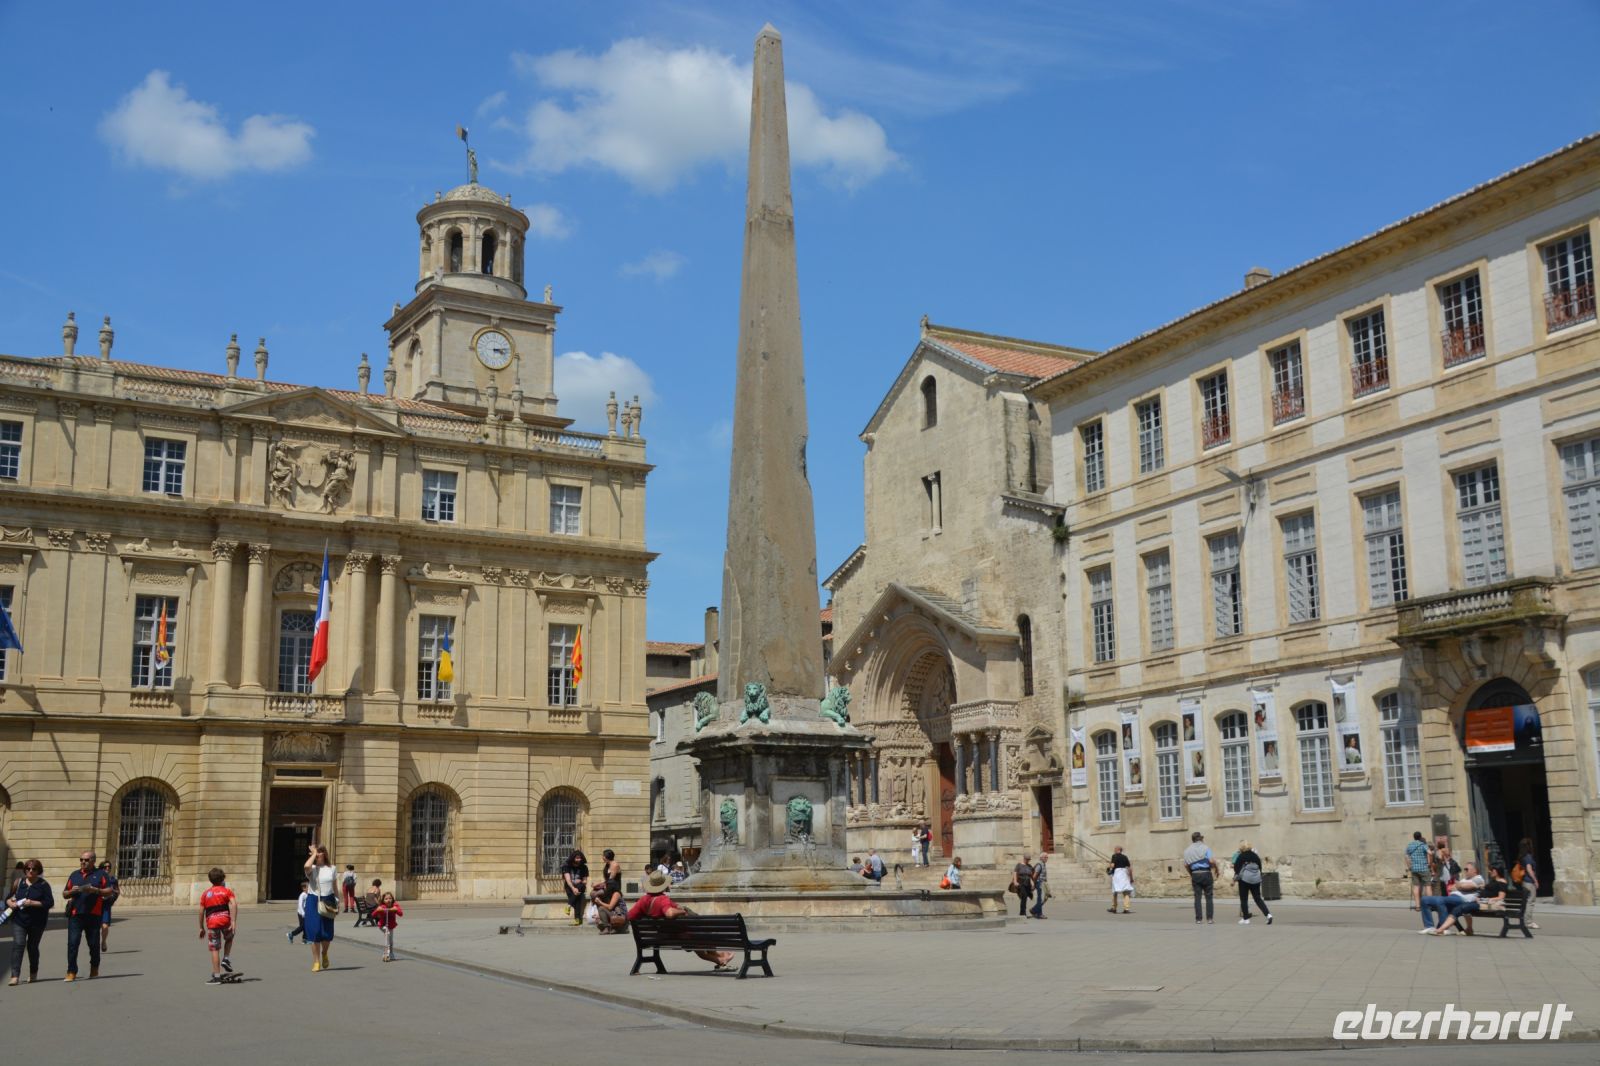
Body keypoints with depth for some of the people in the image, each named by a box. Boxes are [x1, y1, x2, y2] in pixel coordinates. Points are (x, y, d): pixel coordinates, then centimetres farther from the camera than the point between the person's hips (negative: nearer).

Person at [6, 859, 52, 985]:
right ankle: (15, 975, -17)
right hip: (18, 920, 2)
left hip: (37, 922, -2)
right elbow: (8, 897, 16)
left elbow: (50, 902, -8)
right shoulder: (19, 882, 8)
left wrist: (33, 903, -19)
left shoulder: (43, 885, -1)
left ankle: (33, 973, 29)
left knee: (32, 946, 8)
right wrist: (10, 902, -8)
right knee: (18, 944, -13)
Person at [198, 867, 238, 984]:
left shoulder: (205, 894, 16)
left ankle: (216, 976, 1)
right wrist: (234, 921, -13)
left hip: (211, 923, 1)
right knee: (229, 939, 30)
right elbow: (233, 904, -8)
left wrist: (201, 928, 19)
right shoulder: (227, 891, 9)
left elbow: (201, 912, 12)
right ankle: (226, 959, 11)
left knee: (215, 950, 2)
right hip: (225, 920, -1)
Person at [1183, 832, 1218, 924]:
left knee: (1197, 897, 6)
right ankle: (1209, 918, 1)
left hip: (1195, 875, 3)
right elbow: (1212, 861, -15)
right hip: (1206, 874, -3)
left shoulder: (1187, 850, 8)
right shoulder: (1205, 848, -4)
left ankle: (1198, 919, 3)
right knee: (1208, 897, 4)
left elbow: (1186, 865, 7)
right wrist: (1216, 870, 0)